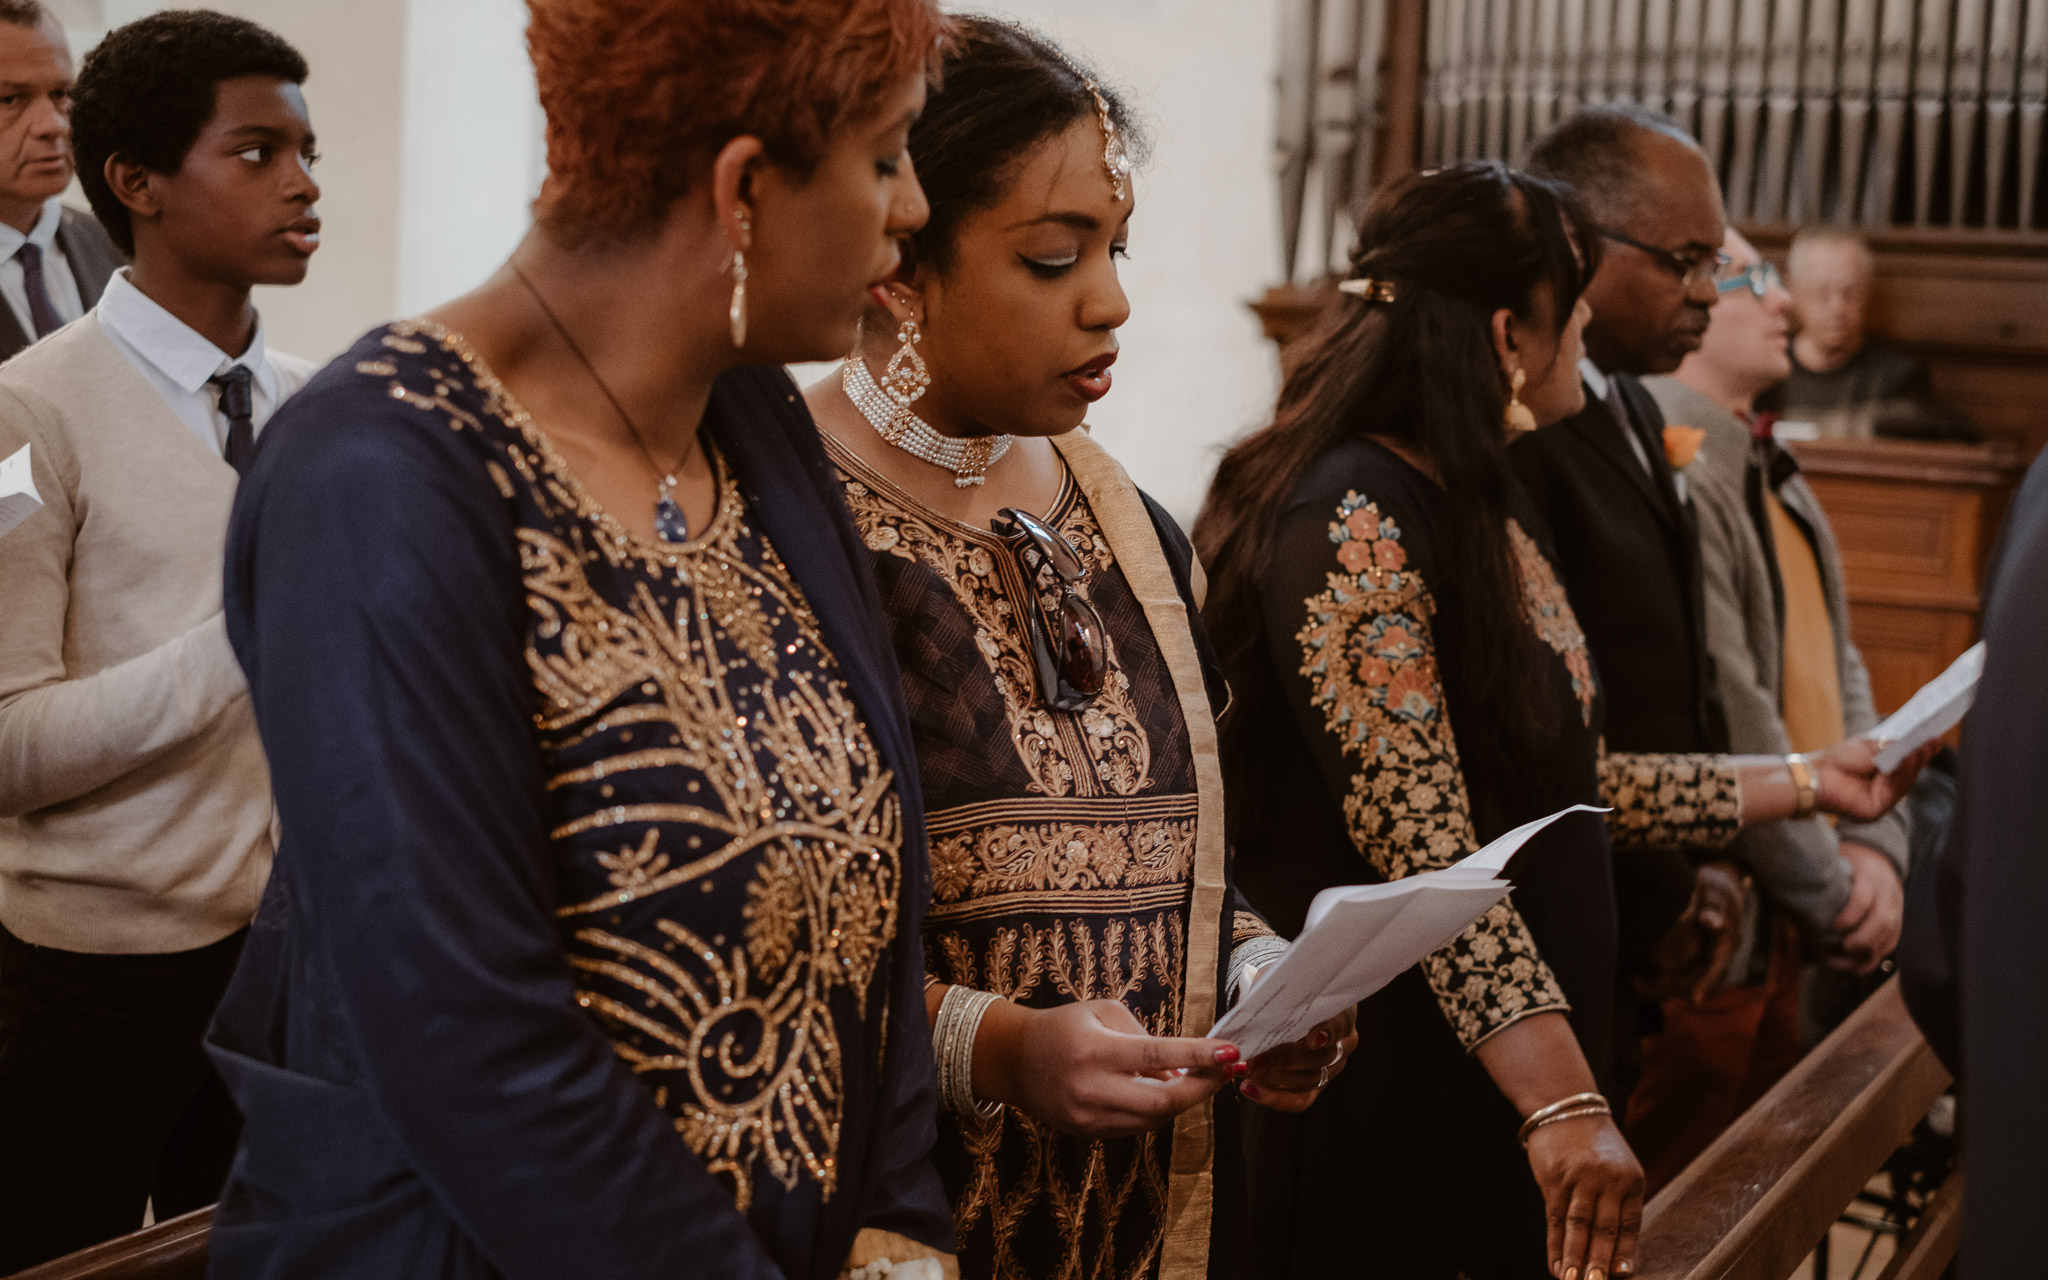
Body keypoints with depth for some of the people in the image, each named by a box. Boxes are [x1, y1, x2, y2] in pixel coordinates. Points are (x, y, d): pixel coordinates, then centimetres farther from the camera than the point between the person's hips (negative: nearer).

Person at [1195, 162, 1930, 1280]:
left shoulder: (1489, 511, 13)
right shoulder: (1351, 524, -18)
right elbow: (1425, 845, -25)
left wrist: (1803, 781, 24)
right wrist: (1566, 1105, -31)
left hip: (1495, 1098, 9)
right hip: (1381, 1096, -9)